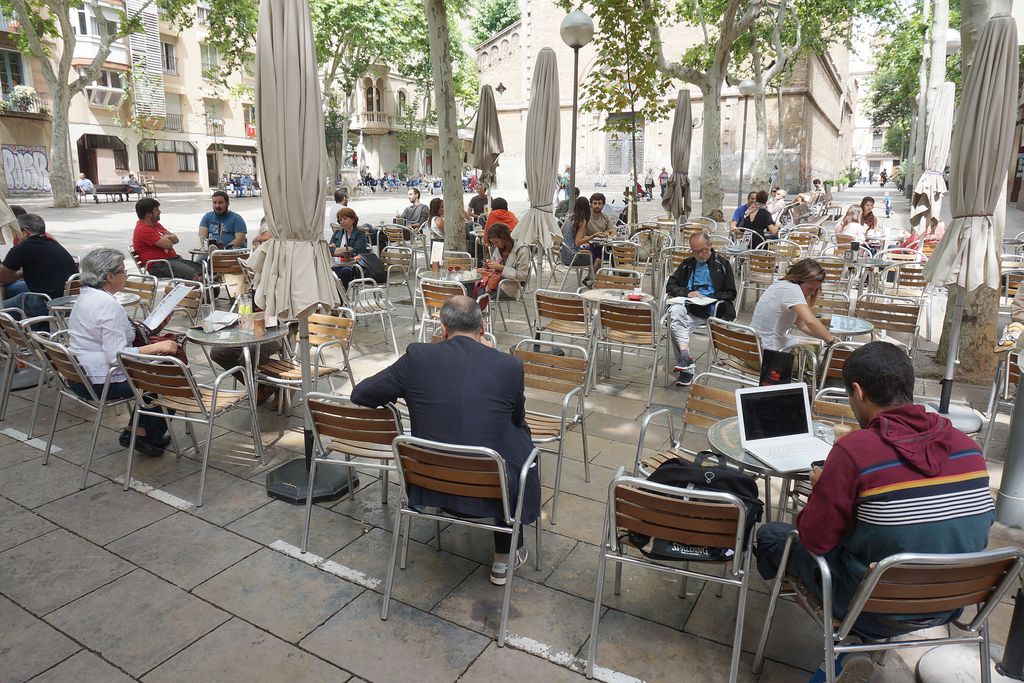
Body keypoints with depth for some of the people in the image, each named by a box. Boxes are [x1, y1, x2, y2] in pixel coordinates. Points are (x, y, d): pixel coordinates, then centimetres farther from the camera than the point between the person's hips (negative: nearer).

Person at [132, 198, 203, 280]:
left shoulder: (155, 224, 20)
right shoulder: (143, 229, -11)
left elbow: (176, 239, 18)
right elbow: (168, 244, -17)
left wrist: (166, 237, -5)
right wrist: (168, 237, 6)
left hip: (173, 258, 9)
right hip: (158, 265, -9)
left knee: (200, 268, -10)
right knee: (192, 273, -30)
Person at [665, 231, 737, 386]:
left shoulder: (723, 264, 14)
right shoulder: (687, 264, 24)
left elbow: (731, 293, 10)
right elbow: (670, 286, 16)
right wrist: (688, 293, -3)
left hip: (712, 309, -4)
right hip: (689, 306, 4)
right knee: (674, 311, -34)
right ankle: (685, 358, -36)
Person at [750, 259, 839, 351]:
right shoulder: (792, 289, -21)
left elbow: (802, 324, 8)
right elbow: (810, 321, -33)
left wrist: (828, 337, -2)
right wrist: (831, 340, -22)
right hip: (769, 348, -10)